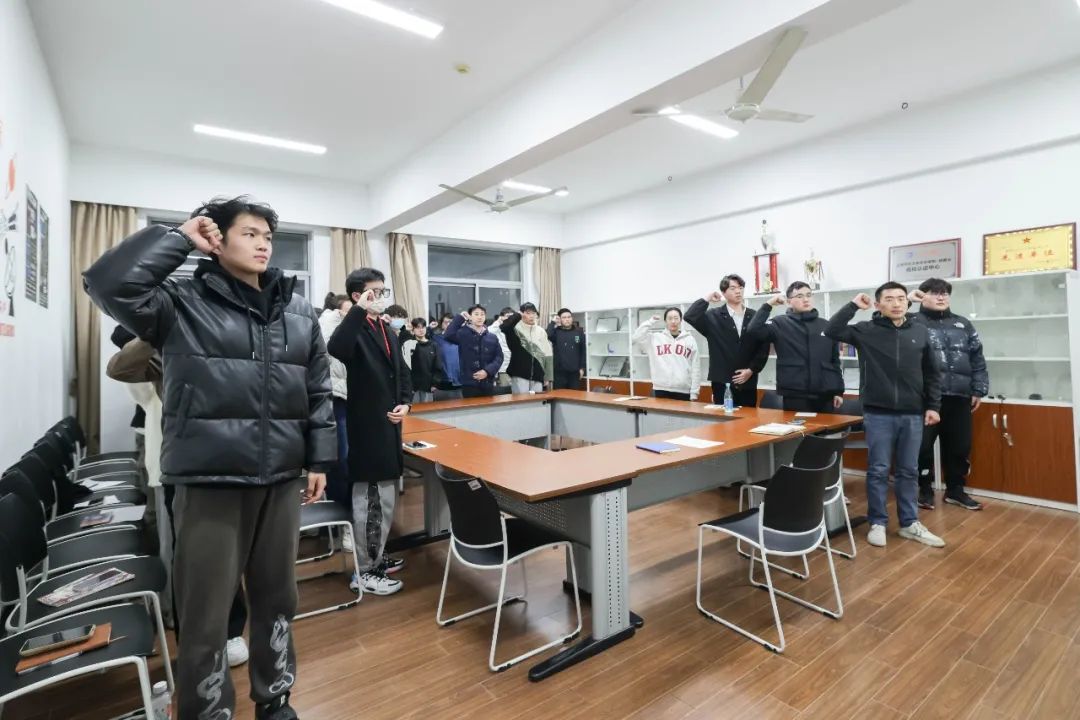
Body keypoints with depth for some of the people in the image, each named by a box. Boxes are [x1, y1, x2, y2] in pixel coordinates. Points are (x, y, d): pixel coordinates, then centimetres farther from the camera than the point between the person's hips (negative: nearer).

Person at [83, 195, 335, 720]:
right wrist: (179, 238, -9)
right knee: (206, 613, 8)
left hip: (281, 479, 4)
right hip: (208, 482, -4)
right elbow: (107, 281, -20)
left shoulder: (299, 312, 8)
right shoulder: (181, 303, -2)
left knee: (277, 597, 18)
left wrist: (319, 459, 8)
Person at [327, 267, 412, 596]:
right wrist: (359, 310, -38)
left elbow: (402, 372, 17)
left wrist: (406, 403, 1)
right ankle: (363, 572, 18)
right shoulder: (356, 329, -13)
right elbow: (336, 349, -37)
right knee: (372, 500, 2)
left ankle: (376, 556, 39)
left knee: (384, 499, 21)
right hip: (367, 428, -9)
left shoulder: (387, 330, 13)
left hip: (388, 426, 9)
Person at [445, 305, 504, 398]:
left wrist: (487, 371, -11)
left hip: (488, 384, 3)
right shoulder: (463, 334, 0)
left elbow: (499, 357, 3)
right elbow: (449, 335, -19)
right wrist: (460, 317, -11)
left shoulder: (492, 338, 8)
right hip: (469, 383, -3)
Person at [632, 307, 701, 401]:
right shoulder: (655, 338, 7)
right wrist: (650, 322, -2)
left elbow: (695, 368, 4)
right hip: (661, 390, 0)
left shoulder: (689, 340, 6)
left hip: (683, 391, 0)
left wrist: (694, 393, -1)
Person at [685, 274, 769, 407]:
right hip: (722, 383, -2)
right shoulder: (713, 316, 3)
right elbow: (690, 316, -14)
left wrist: (751, 370, -4)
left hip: (748, 383, 2)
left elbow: (763, 347, 6)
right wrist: (707, 298, -6)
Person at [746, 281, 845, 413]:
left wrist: (839, 391, 11)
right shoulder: (781, 324, 0)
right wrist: (768, 305, -14)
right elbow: (754, 330, -17)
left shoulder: (826, 326, 11)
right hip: (794, 395, -4)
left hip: (825, 395, 4)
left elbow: (835, 361, 15)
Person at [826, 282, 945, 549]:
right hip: (878, 414, -3)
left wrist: (933, 406, 6)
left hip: (912, 415, 3)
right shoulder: (866, 330, -2)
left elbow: (932, 373, 11)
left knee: (909, 471, 13)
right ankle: (877, 522, 19)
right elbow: (831, 331, -15)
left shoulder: (921, 332, 6)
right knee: (878, 470, 6)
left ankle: (910, 523, 27)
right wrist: (853, 306, -14)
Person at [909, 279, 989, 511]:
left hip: (959, 398, 5)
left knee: (960, 446, 13)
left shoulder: (963, 324, 15)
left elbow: (977, 359, 17)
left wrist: (978, 390, 10)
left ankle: (955, 490, 29)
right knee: (923, 446, 2)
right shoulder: (914, 323, -1)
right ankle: (925, 490, 19)